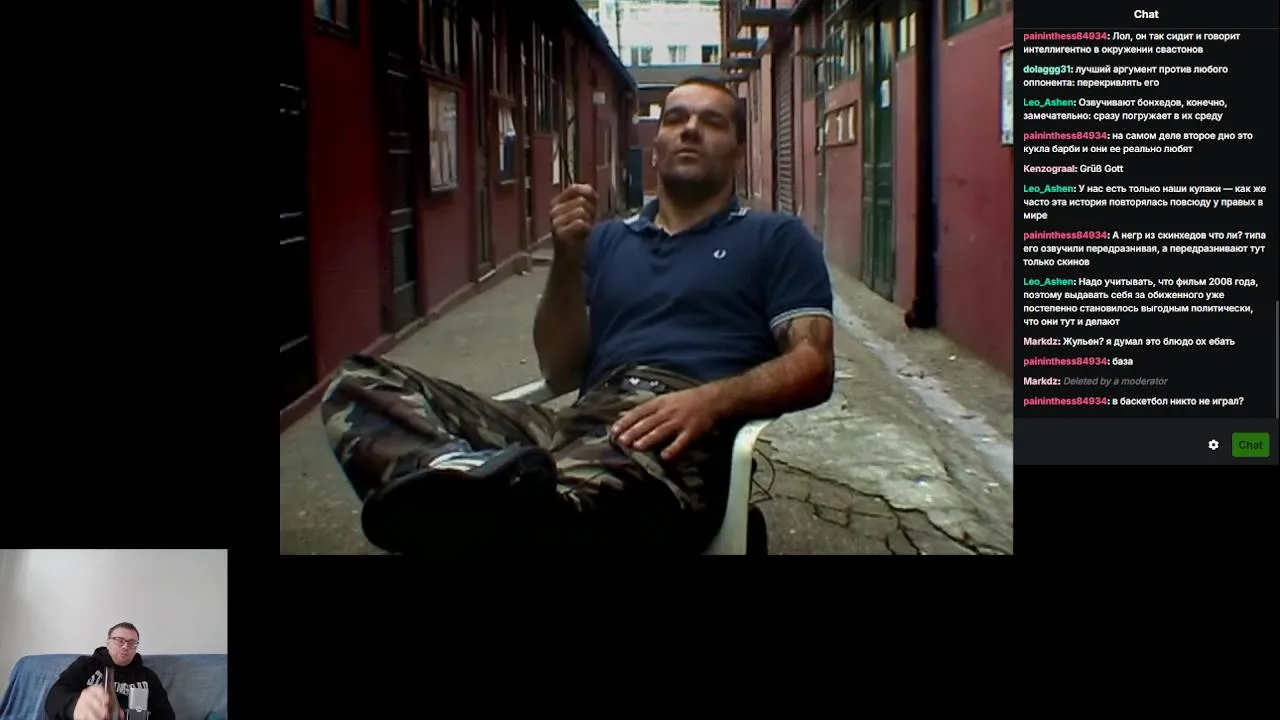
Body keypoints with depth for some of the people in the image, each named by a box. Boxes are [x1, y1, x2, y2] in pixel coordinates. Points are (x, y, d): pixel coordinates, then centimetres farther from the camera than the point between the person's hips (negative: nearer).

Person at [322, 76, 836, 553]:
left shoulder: (776, 239, 17)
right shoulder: (605, 239, 29)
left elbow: (814, 365, 4)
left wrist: (711, 400, -16)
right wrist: (567, 260, 5)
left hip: (679, 436, -5)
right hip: (579, 423, 5)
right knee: (359, 384, -18)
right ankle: (461, 473, -44)